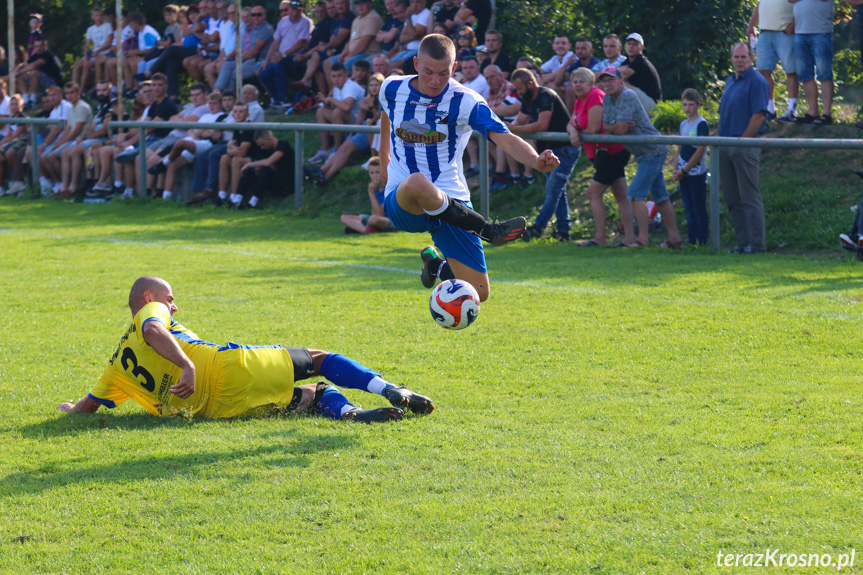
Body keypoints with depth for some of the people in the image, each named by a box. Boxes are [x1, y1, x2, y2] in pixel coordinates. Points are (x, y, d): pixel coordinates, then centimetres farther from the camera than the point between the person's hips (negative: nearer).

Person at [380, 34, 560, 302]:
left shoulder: (464, 101, -9)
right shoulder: (393, 89, -1)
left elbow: (505, 139, -21)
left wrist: (537, 161, -40)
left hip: (451, 202, 1)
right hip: (401, 201, -1)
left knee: (478, 293, -2)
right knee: (417, 183, -42)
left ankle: (435, 264, 33)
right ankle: (489, 231, -23)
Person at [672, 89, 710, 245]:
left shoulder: (701, 124, -10)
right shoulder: (683, 125, 13)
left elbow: (700, 151, -15)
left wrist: (684, 170, -12)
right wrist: (676, 169, 3)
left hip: (696, 172, -7)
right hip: (683, 174, 7)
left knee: (699, 210, -5)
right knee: (689, 210, 10)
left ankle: (702, 243, -3)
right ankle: (691, 243, 14)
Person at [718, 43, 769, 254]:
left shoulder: (757, 82, -8)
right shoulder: (730, 81, 18)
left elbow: (758, 115, -15)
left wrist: (742, 141, -16)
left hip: (745, 144, -9)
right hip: (726, 146, 9)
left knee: (749, 197, -7)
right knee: (732, 198, 9)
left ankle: (757, 243, -5)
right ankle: (742, 242, 14)